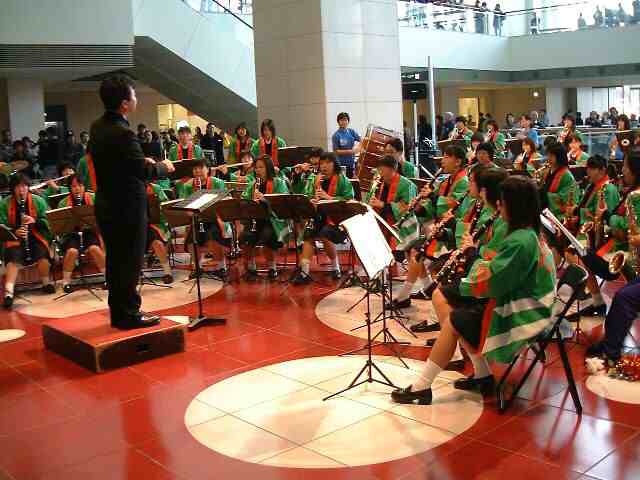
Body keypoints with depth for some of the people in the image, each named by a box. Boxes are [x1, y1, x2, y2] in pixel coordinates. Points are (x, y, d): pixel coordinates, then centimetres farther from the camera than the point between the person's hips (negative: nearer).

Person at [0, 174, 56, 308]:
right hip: (14, 238, 0)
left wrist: (34, 221, -19)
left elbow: (47, 222, 1)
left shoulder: (38, 201, 4)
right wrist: (14, 231, -19)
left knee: (42, 254, -28)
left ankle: (47, 282, -3)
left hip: (36, 236, 1)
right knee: (13, 257, -30)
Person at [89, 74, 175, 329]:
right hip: (127, 208, -9)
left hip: (107, 205, 9)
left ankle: (117, 312, 26)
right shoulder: (122, 133, -24)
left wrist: (141, 162, 12)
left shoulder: (98, 126, 5)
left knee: (115, 260, 16)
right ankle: (129, 314, 11)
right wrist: (164, 166, -3)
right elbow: (144, 172, -22)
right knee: (130, 262, 2)